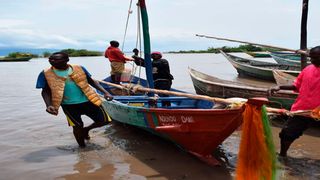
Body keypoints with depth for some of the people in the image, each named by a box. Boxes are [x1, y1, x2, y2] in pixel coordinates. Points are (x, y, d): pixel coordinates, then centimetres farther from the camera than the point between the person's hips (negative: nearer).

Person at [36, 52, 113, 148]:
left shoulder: (79, 68, -2)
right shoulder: (46, 74, -5)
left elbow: (91, 81, 6)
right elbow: (46, 91, 0)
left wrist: (105, 92, -1)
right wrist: (49, 105, -17)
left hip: (88, 101, 2)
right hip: (69, 105, -2)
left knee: (104, 120, 5)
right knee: (77, 126, 4)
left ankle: (86, 129, 33)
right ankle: (82, 146, 31)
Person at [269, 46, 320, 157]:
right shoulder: (308, 69, 4)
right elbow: (297, 86, 13)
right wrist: (279, 87, 0)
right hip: (300, 109, 4)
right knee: (287, 133, 10)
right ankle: (282, 154, 31)